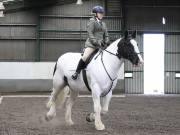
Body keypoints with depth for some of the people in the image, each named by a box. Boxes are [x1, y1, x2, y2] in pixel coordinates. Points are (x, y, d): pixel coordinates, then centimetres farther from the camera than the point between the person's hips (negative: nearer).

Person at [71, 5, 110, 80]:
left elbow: (106, 35, 21)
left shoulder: (103, 24, 21)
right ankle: (76, 72, -15)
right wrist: (96, 42, -18)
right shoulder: (92, 22, 0)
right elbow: (90, 34, -9)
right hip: (91, 44, -7)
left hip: (101, 45, 7)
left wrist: (107, 42, 0)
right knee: (85, 57, -24)